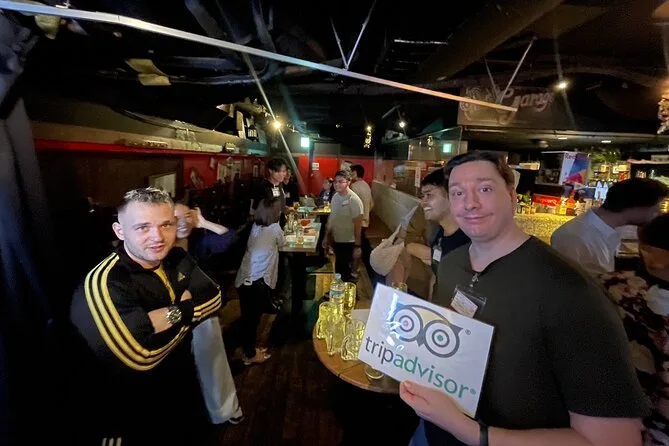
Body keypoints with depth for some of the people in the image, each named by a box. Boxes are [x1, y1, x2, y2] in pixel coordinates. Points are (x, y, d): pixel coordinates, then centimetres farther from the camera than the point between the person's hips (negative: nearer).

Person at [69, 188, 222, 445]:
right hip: (135, 416, -6)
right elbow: (139, 355, -38)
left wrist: (174, 313, -24)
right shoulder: (103, 284, -31)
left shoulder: (179, 259, -8)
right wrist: (188, 312, -24)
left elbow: (213, 298, -8)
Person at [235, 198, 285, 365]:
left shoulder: (255, 226, 9)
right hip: (258, 281, -6)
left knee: (248, 318, 19)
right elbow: (282, 243, 11)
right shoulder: (274, 228, -7)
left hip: (243, 279, 7)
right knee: (253, 318, 8)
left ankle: (249, 349, 37)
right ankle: (250, 355, 25)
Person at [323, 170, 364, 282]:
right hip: (336, 240, 7)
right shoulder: (335, 196, 3)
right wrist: (326, 236, 15)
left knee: (343, 272, 3)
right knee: (338, 270, 19)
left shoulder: (354, 200, -20)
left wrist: (357, 246, -18)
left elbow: (358, 225, -18)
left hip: (348, 243, -7)